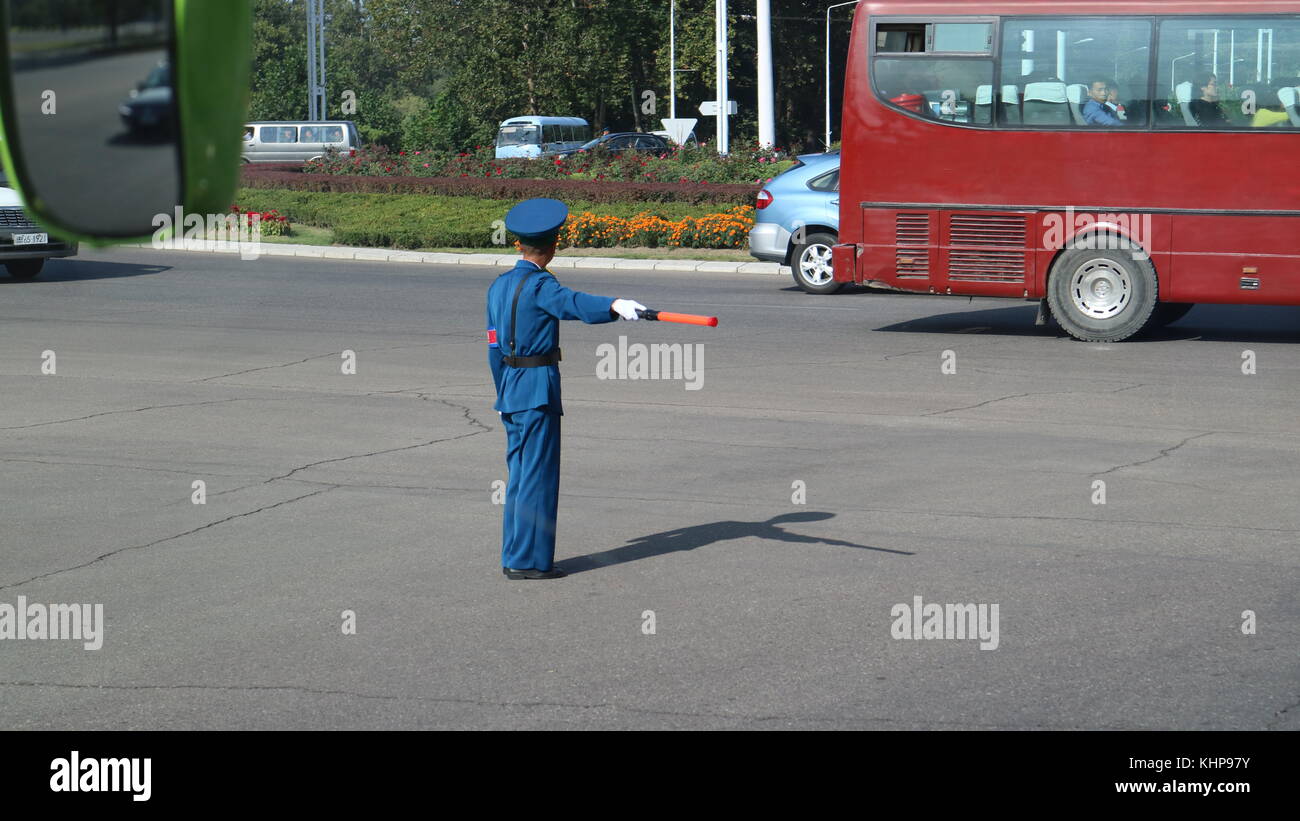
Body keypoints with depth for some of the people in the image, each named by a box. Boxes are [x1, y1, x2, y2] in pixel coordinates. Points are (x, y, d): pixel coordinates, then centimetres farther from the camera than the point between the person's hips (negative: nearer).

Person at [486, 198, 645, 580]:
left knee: (519, 473, 14)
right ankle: (528, 560, -3)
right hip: (539, 388, -8)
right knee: (539, 475, -4)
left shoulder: (499, 286, 13)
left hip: (510, 388, 8)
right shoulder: (539, 285, -12)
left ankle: (514, 556, 19)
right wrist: (615, 305, -50)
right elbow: (574, 303, -34)